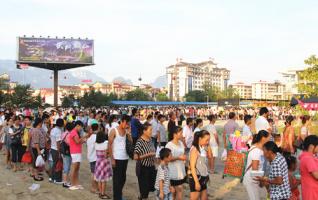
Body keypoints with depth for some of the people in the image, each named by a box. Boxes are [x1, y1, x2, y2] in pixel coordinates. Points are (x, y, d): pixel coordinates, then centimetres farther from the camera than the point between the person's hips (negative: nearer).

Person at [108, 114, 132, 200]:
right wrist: (112, 159, -12)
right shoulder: (114, 131, -9)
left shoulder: (126, 131, 7)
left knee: (123, 178, 16)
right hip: (117, 158, -6)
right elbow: (109, 145, -9)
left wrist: (128, 133, -10)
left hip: (125, 158, 6)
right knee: (117, 179, 2)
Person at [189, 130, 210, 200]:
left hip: (203, 177, 8)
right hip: (196, 177, -8)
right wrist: (197, 182, -19)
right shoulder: (194, 149, -16)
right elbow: (192, 167, -19)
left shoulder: (203, 148, 8)